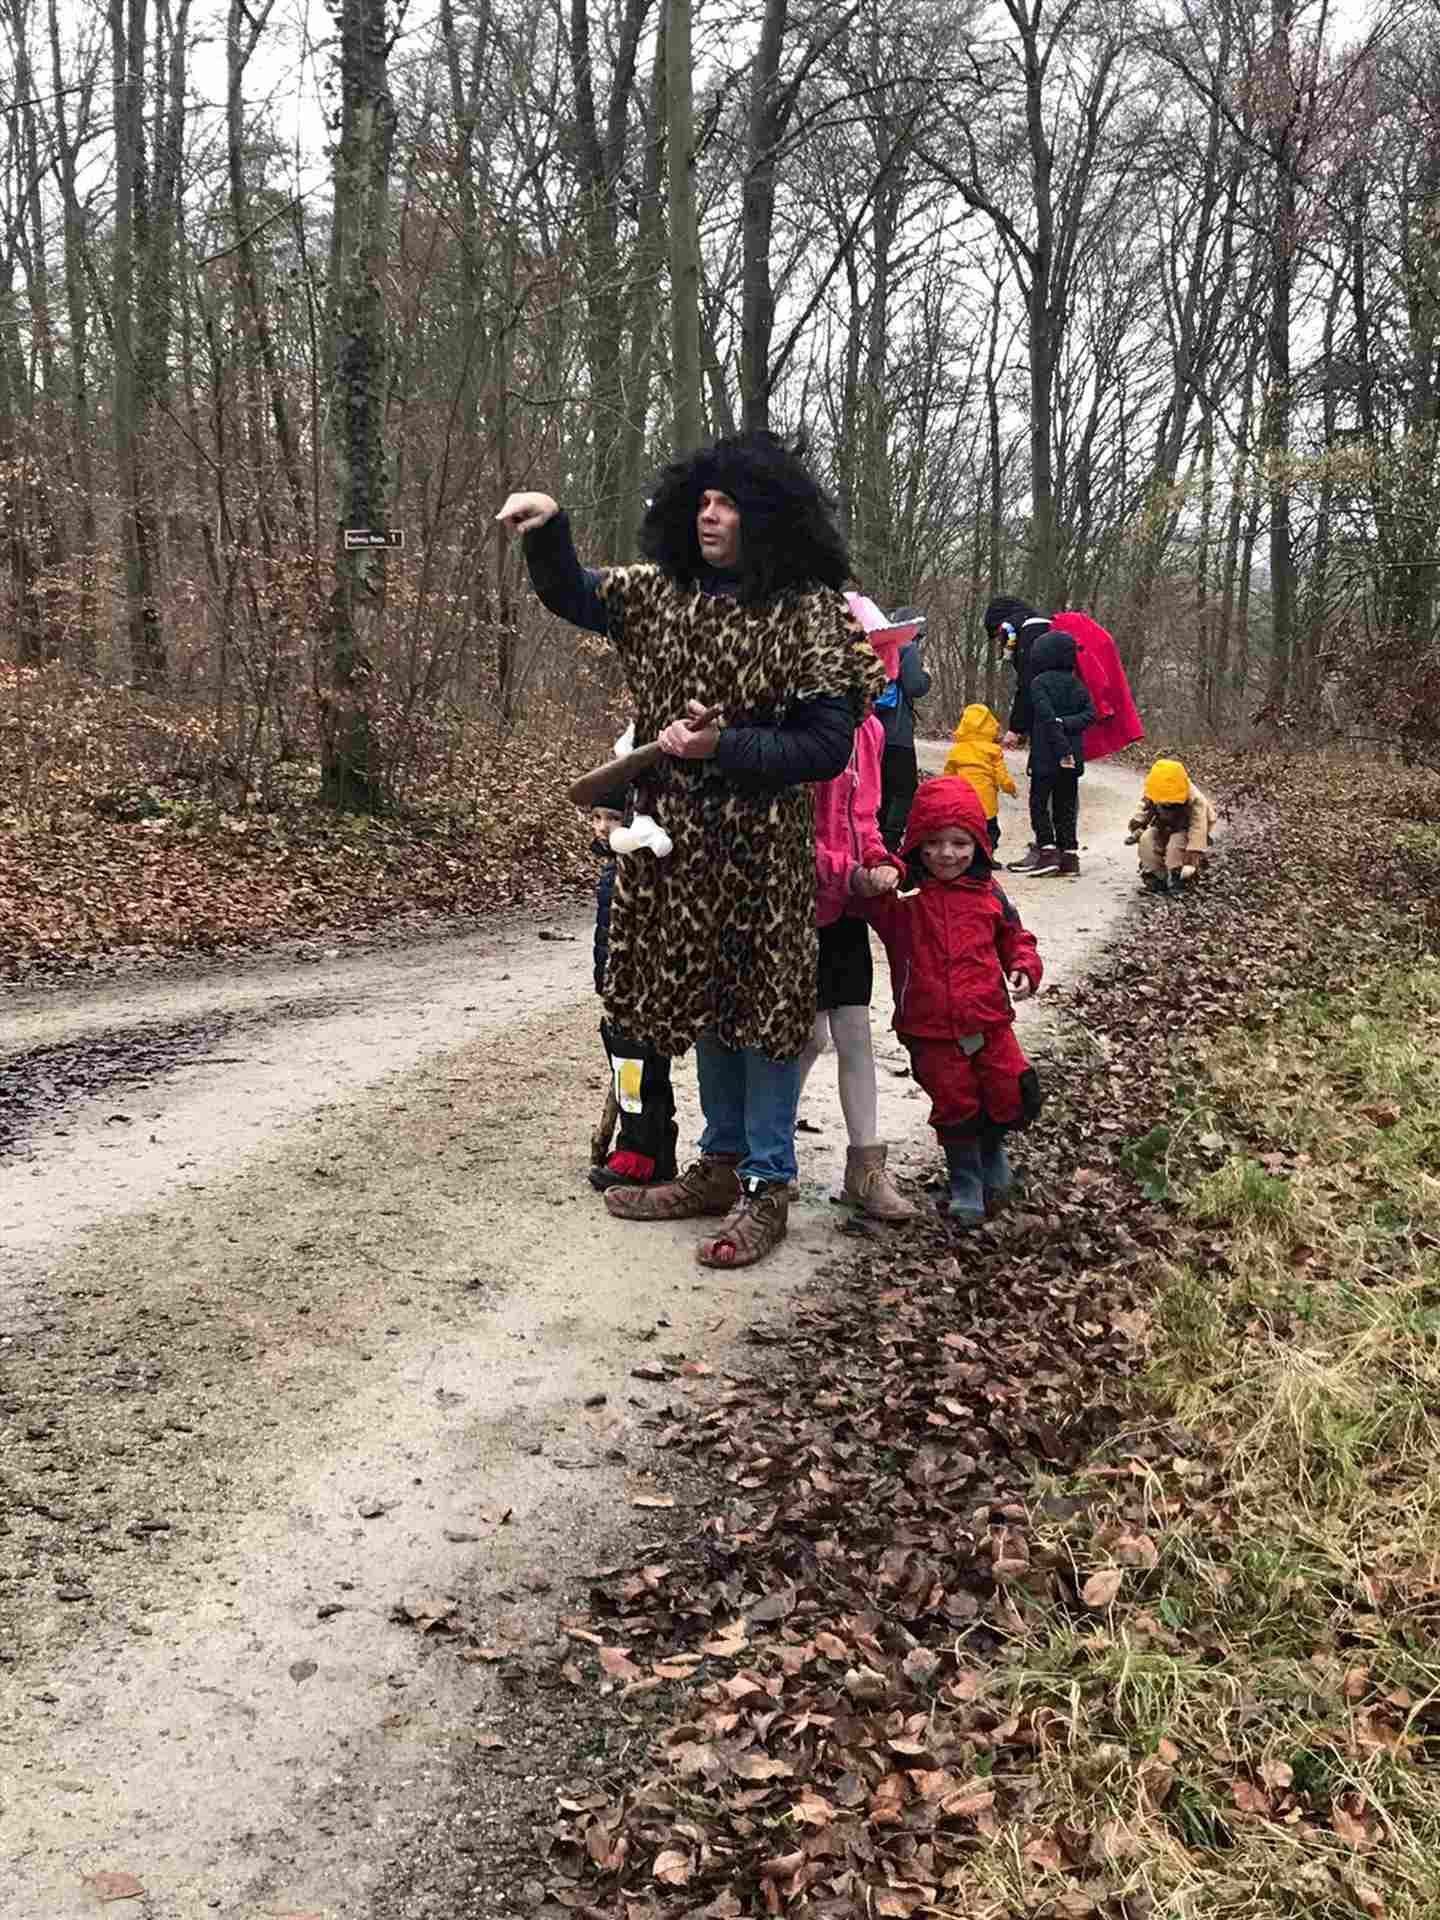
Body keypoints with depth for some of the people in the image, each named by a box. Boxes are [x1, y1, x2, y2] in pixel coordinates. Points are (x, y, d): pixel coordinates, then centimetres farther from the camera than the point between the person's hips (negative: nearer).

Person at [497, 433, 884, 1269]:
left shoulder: (808, 611, -12)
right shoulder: (664, 593, 6)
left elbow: (827, 745, -15)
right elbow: (573, 596, 17)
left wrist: (721, 748, -23)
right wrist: (548, 531, -3)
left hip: (764, 853, -6)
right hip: (677, 846, 7)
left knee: (763, 1006, 3)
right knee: (703, 1001, 16)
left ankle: (767, 1186, 16)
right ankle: (722, 1162, 32)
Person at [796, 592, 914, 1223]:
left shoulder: (866, 730, 8)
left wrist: (880, 863, -4)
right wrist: (848, 876, -20)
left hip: (846, 907, 7)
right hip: (801, 903, -7)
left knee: (855, 1035, 8)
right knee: (810, 1034, 1)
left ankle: (866, 1168, 15)